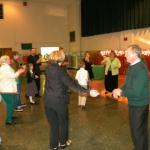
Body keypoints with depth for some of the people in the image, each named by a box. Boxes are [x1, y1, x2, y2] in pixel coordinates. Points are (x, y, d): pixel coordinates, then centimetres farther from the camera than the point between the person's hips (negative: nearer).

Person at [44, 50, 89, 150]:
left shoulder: (48, 69, 2)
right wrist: (83, 90, -17)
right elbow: (70, 83, -21)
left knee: (53, 123, 16)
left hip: (48, 100, 5)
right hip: (59, 100, -5)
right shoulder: (60, 70, -18)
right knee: (63, 121, 18)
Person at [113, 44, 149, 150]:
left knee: (138, 130, 7)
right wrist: (120, 89, -6)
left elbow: (137, 92, -29)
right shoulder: (132, 66, 4)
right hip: (134, 103, 9)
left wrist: (121, 93, -17)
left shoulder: (140, 69, -26)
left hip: (139, 105, -9)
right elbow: (128, 83, 12)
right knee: (140, 129, 24)